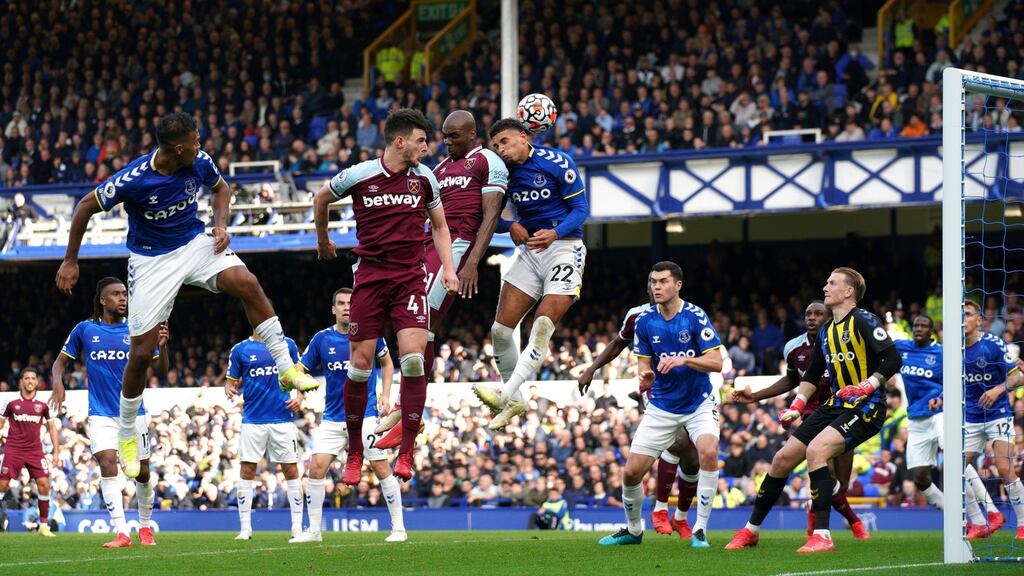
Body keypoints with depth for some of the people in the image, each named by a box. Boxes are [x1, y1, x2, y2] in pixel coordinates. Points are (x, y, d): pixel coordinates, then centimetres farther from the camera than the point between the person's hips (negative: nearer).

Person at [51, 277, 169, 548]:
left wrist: (162, 346, -16)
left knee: (141, 472, 7)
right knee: (107, 462, -21)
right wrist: (57, 383, -12)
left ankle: (145, 526, 31)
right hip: (101, 413, -1)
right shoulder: (85, 330, 2)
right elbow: (60, 361, 9)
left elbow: (160, 372, 3)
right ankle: (121, 533, -25)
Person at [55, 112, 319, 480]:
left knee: (247, 284, -25)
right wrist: (70, 262, -8)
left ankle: (287, 368, -17)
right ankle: (126, 436, 18)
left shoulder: (199, 163, -12)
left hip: (195, 243, 3)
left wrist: (220, 225, -7)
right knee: (141, 353, -3)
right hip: (151, 260, -3)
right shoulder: (134, 179, -26)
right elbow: (85, 207, -12)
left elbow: (221, 188, 11)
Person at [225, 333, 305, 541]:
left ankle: (297, 527, 5)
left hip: (283, 418, 0)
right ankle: (245, 528, 5)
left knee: (291, 470, 0)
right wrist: (230, 390, -15)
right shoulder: (240, 350, 5)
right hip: (252, 420, 0)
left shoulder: (287, 345, 7)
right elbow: (232, 382, 8)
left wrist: (299, 397, -5)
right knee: (247, 470, -2)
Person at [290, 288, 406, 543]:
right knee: (316, 467, -8)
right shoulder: (322, 339, -1)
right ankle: (313, 530, 1)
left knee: (381, 468, -6)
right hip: (332, 418, 2)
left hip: (365, 415, -2)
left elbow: (387, 363, 12)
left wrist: (386, 395, 2)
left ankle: (398, 528, 5)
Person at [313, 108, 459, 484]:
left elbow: (439, 225, 17)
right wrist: (323, 239, 29)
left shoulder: (424, 178, 3)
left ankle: (406, 453, -9)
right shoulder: (358, 176, -4)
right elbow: (321, 199, 16)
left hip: (410, 277, 1)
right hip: (370, 275, -1)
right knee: (360, 364, -2)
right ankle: (354, 455, 13)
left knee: (412, 356, -16)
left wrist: (448, 268, 5)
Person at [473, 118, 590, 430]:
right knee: (500, 330, 0)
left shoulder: (557, 163, -11)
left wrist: (555, 233, -26)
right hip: (530, 251, 7)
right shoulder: (504, 172, 6)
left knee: (542, 326, -20)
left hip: (564, 248, -6)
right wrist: (511, 226, -9)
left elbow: (581, 208, -9)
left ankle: (507, 393, -29)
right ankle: (514, 401, 13)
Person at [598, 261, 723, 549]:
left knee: (709, 452, -31)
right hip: (661, 406, 3)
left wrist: (684, 360, -31)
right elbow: (643, 362, 7)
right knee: (631, 471, -2)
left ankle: (700, 530, -17)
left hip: (699, 403, -3)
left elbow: (716, 362, -16)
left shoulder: (695, 317, -13)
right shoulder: (644, 322, -2)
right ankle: (633, 529, 26)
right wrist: (645, 374, -17)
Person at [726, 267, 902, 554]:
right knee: (782, 459, 5)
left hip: (866, 408, -8)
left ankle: (822, 536, -28)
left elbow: (893, 360, -18)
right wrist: (797, 405, 13)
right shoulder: (826, 331, 14)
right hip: (835, 406, 8)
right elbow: (812, 374, 25)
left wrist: (868, 386, -28)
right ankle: (751, 530, 20)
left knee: (816, 450, -30)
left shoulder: (864, 321, -11)